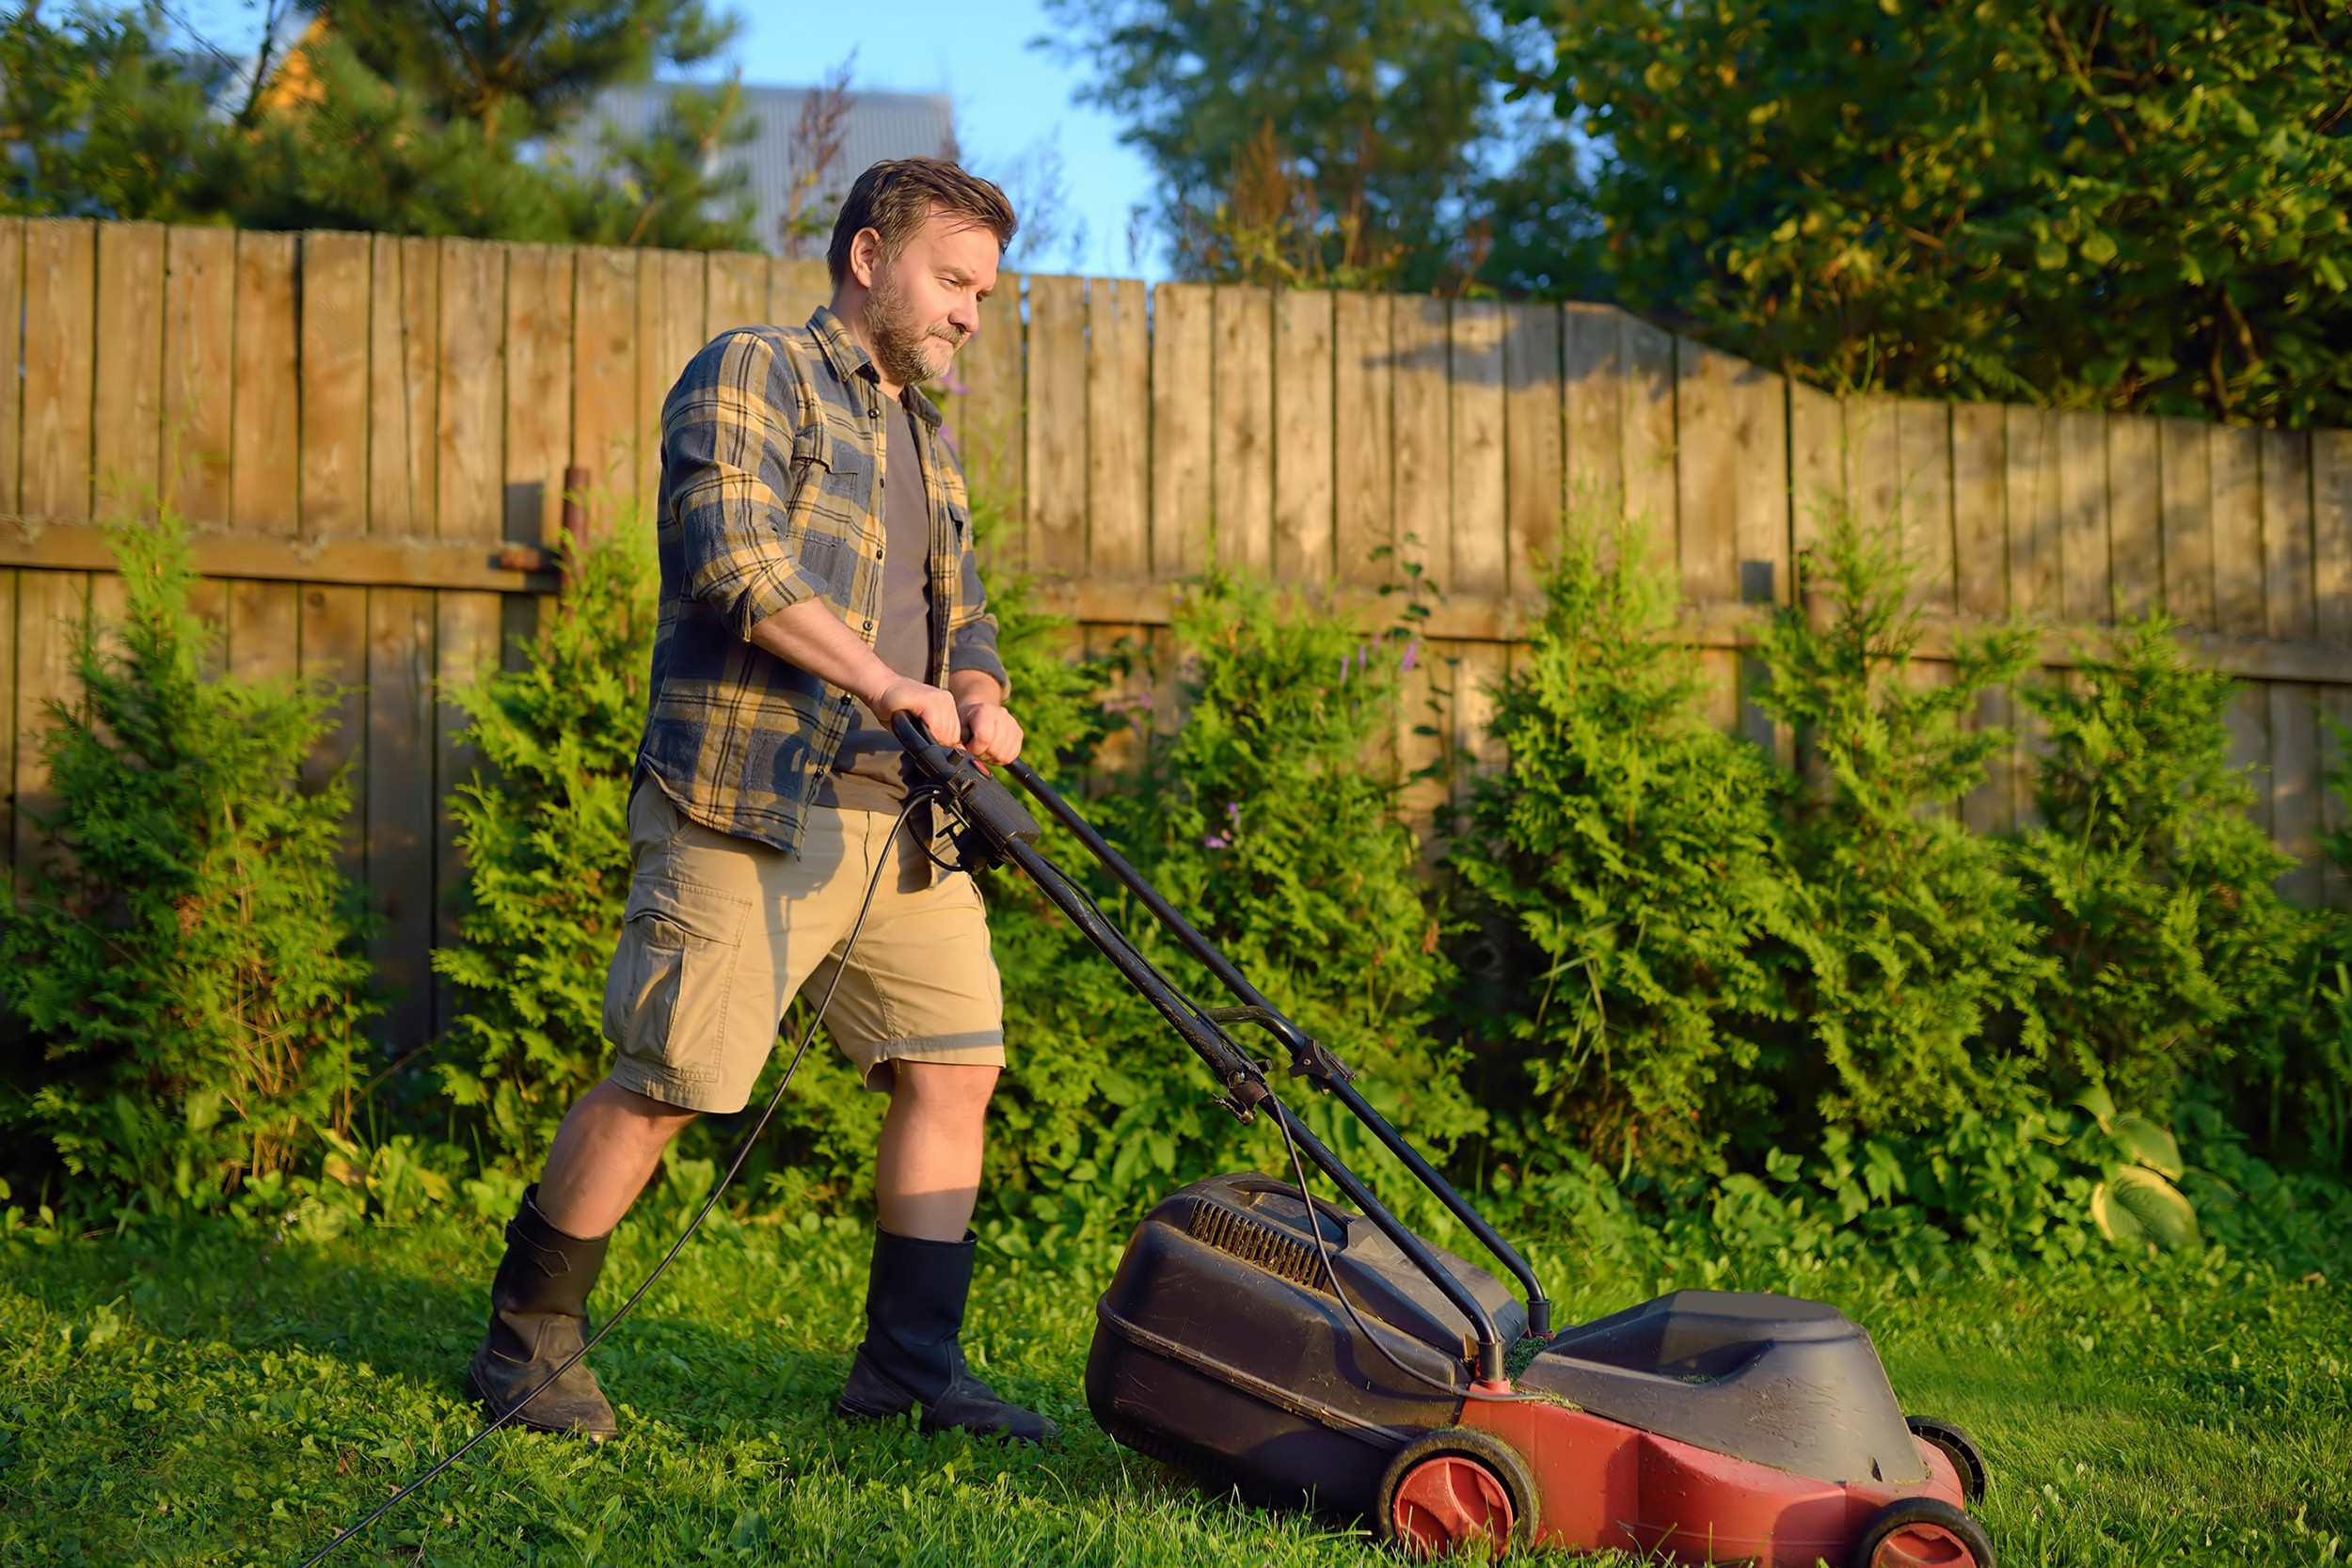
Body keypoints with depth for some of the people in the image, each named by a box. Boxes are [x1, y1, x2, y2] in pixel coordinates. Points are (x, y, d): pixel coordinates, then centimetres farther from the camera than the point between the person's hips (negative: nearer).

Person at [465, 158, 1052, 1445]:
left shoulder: (921, 441, 24)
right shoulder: (752, 374, -2)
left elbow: (960, 616, 25)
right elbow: (737, 560, -16)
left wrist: (978, 698, 1)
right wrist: (893, 685, -17)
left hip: (903, 813, 8)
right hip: (752, 805, -8)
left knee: (953, 1065, 2)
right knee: (668, 1079, -7)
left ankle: (911, 1361, 11)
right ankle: (526, 1342, 8)